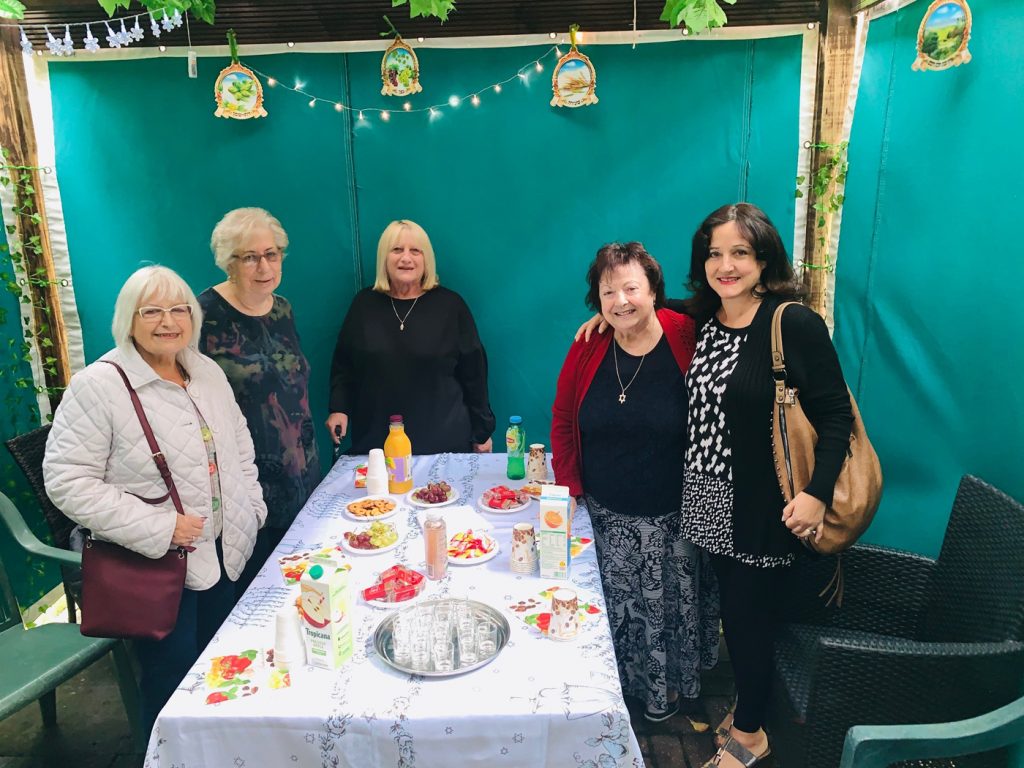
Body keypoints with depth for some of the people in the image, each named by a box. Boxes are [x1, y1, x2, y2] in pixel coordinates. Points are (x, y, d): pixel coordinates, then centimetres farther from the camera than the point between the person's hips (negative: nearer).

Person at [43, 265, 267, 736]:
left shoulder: (208, 372, 5)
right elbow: (68, 481, -18)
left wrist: (251, 505, 6)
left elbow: (239, 444, 16)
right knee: (173, 681, 8)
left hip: (225, 554, 6)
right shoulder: (97, 386, -16)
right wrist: (158, 529, -22)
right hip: (155, 569, -6)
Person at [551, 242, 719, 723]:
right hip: (605, 515, 2)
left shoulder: (689, 340, -15)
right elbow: (563, 420, 4)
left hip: (673, 515, -2)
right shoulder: (587, 348, -5)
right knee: (618, 606, 15)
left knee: (670, 603, 16)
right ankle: (624, 686, 43)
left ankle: (671, 688, 44)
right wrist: (568, 488, 0)